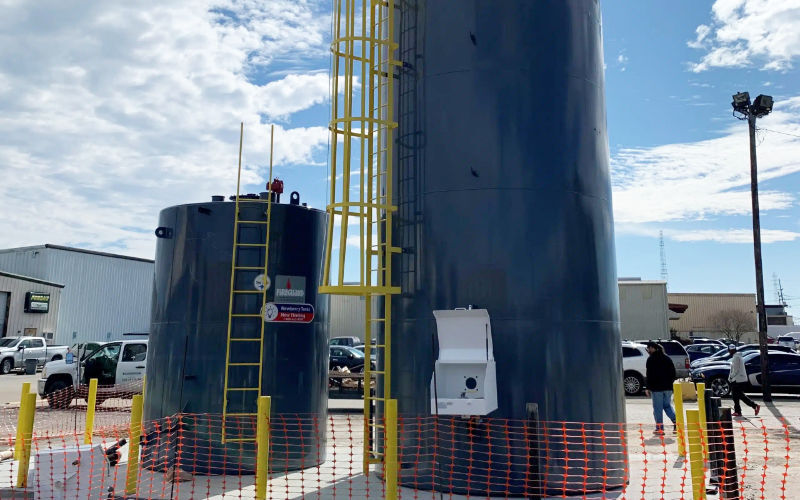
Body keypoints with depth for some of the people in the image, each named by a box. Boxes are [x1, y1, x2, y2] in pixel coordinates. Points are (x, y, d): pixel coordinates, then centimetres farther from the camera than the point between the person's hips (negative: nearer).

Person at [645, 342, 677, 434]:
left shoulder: (651, 359, -8)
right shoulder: (667, 358, 12)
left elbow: (649, 375, -12)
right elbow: (673, 372, 13)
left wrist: (648, 388, -7)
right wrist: (671, 384, 17)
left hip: (656, 388, -6)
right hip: (668, 387, 6)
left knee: (658, 408, 0)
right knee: (667, 406, 17)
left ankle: (659, 428, 2)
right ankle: (675, 421, -2)